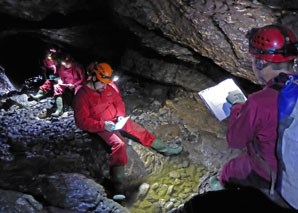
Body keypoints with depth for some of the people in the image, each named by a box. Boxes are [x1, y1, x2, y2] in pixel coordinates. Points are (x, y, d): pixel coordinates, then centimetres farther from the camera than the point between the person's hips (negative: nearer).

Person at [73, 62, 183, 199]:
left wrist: (121, 116, -9)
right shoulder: (82, 95, -20)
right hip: (100, 126, -6)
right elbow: (82, 121, -21)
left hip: (116, 119, 6)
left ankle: (165, 149, 21)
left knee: (139, 130, 5)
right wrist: (103, 125, -29)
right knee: (119, 144, -29)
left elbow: (118, 102, 10)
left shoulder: (110, 87, -4)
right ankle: (118, 183, -27)